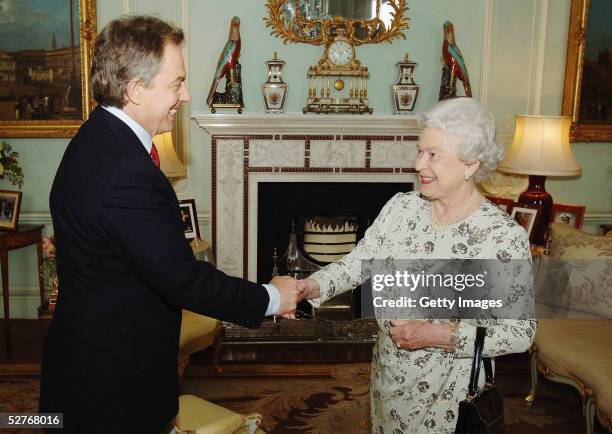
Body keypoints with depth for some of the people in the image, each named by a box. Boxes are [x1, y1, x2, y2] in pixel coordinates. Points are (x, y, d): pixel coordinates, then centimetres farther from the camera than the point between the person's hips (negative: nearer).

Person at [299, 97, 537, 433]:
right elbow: (357, 263, -3)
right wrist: (309, 288, -20)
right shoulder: (401, 207, -6)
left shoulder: (504, 235, -21)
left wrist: (440, 335, -25)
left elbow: (520, 333, -17)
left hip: (450, 394, -4)